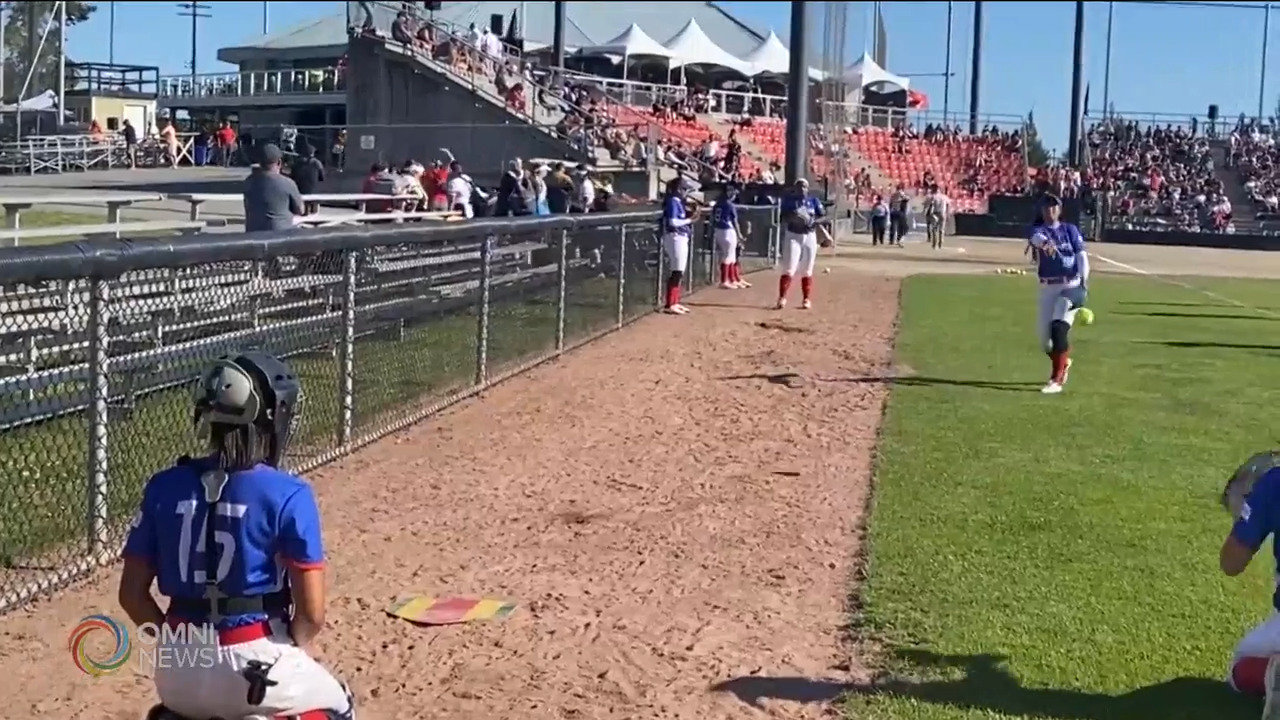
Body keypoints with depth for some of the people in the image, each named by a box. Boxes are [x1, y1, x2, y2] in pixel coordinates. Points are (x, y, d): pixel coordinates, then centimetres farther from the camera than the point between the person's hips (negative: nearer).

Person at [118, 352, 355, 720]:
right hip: (256, 661, -4)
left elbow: (132, 594, 4)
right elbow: (311, 613, -11)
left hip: (179, 667, 4)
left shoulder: (164, 487, 0)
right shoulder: (288, 495, -11)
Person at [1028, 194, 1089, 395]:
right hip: (1048, 288, 2)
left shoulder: (1070, 230, 6)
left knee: (1059, 328, -21)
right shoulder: (1037, 230, 5)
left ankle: (1056, 380, -18)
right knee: (1045, 338, 4)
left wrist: (1083, 281, -15)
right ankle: (1063, 363, 37)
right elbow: (1037, 238, -20)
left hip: (1071, 286, -2)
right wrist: (1044, 242, -45)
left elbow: (1082, 256, 0)